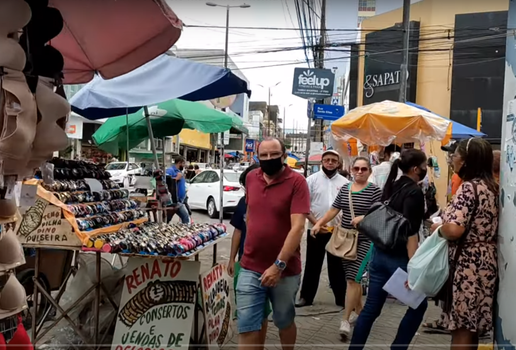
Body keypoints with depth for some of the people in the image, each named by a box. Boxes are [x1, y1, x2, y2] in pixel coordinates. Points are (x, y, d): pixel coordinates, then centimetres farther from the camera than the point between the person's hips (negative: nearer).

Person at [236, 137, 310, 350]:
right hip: (250, 268, 3)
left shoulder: (297, 182, -12)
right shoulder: (251, 178, 4)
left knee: (284, 322, 17)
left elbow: (298, 227, -20)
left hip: (285, 270, -3)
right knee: (246, 328, 2)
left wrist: (279, 265, -23)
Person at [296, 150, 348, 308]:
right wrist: (316, 223, -13)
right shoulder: (312, 179, 0)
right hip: (315, 229, -1)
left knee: (337, 265, 9)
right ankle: (306, 297, 16)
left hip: (338, 230, 1)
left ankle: (341, 298, 17)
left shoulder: (345, 182, 5)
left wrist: (342, 224, -7)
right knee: (312, 264, 7)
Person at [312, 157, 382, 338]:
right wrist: (318, 223, -3)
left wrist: (364, 218, -24)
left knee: (353, 278, -10)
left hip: (364, 240, -5)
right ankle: (359, 310, 32)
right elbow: (333, 210, 8)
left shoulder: (375, 191, -6)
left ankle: (345, 320, -5)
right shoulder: (344, 189, 9)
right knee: (353, 278, 14)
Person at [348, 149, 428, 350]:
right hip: (399, 257, -7)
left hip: (380, 254, 7)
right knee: (418, 305, 13)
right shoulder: (414, 192, -14)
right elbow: (410, 232, -20)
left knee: (371, 308, 10)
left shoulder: (391, 187, 10)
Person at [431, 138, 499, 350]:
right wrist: (445, 224, 18)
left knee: (461, 327, 0)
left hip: (467, 264, -9)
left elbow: (454, 230, -27)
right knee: (471, 325, 17)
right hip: (484, 263, 9)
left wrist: (438, 228, -6)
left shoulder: (469, 187, -17)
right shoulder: (491, 187, 11)